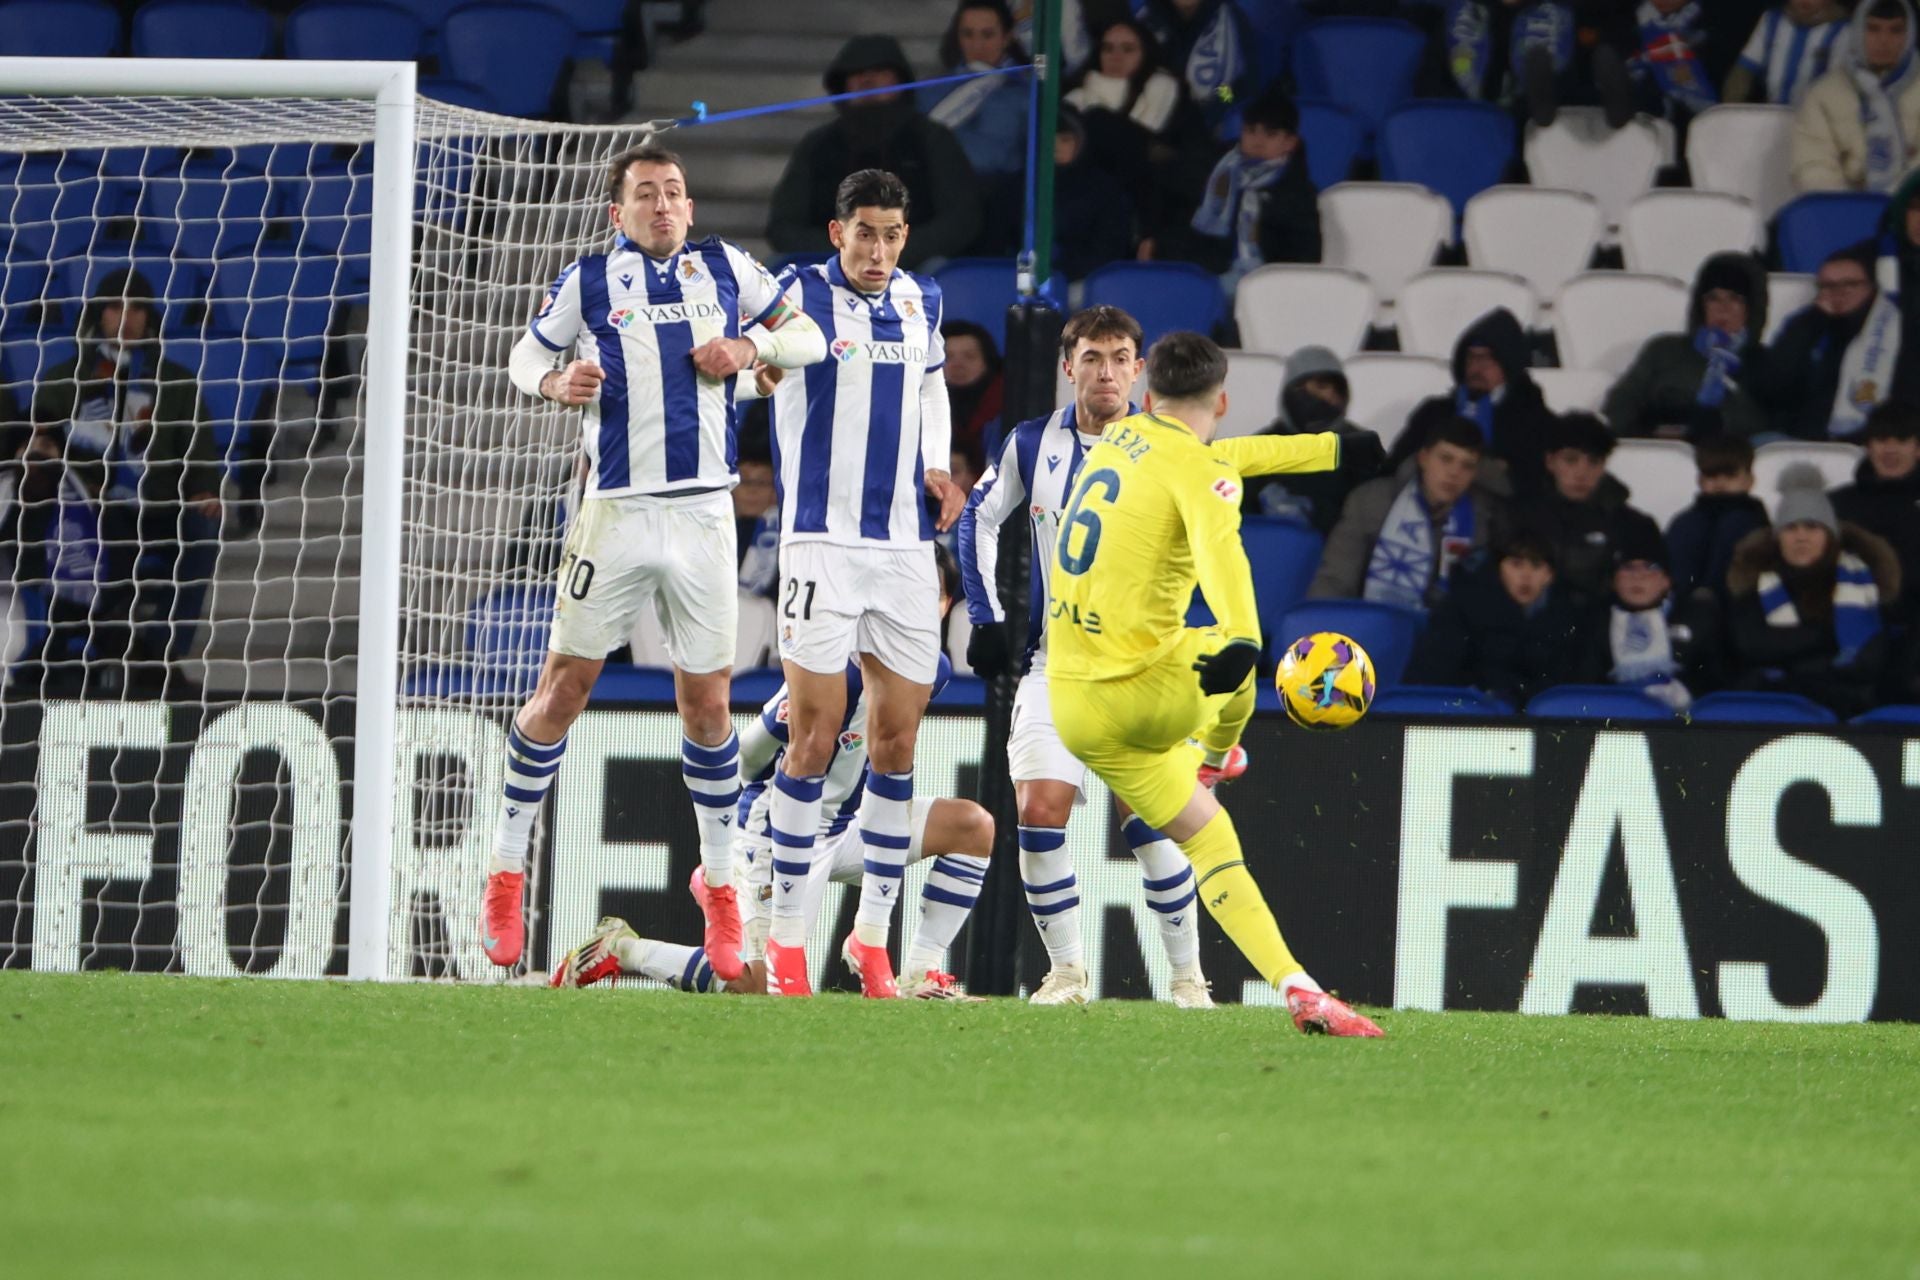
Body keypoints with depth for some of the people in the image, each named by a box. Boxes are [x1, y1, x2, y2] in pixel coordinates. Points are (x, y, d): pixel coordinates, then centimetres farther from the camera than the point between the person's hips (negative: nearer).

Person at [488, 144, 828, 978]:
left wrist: (750, 347, -5)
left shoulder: (725, 269, 7)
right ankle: (507, 869, 8)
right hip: (617, 513, -2)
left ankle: (720, 886, 17)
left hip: (704, 516, 2)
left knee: (708, 703, 5)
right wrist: (554, 382, -10)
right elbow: (527, 353, 13)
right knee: (563, 687, -3)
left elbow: (809, 338, 16)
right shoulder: (588, 279, 2)